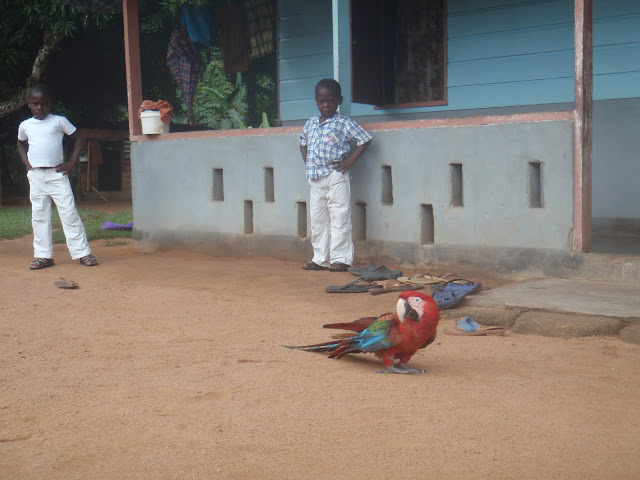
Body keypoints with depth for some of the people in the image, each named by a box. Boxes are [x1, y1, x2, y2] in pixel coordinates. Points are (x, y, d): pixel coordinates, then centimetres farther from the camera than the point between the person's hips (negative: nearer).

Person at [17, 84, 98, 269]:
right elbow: (21, 144, 28)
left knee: (69, 213, -5)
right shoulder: (25, 126, 10)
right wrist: (26, 162, 12)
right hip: (35, 176, 4)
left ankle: (82, 252, -2)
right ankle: (43, 255, 10)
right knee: (39, 216, 5)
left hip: (57, 174, -3)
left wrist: (72, 162, -4)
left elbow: (79, 139, 4)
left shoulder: (59, 121, 0)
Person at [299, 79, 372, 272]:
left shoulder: (343, 123, -6)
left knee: (339, 218, -4)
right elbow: (303, 142, 29)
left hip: (336, 177, -6)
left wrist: (349, 161, -11)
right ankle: (320, 258, 17)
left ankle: (340, 258, 0)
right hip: (315, 178, 7)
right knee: (317, 220, 10)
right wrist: (307, 162, 13)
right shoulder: (310, 124, 12)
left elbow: (365, 139, -8)